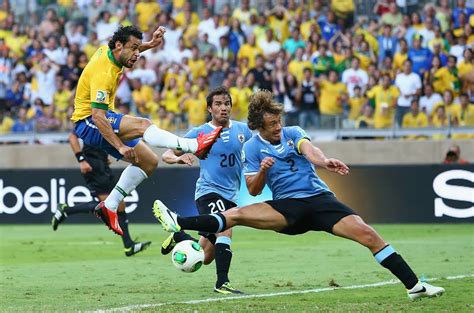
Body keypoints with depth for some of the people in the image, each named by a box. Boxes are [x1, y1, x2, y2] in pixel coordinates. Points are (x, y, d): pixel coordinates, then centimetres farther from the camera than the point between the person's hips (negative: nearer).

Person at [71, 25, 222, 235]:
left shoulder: (107, 51, 1)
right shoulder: (104, 73, -26)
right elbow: (97, 117, -32)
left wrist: (150, 44, 11)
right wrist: (120, 147, -37)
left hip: (102, 118, 10)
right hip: (88, 123, -10)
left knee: (149, 161, 4)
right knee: (142, 125, -33)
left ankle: (109, 206, 7)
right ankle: (194, 146, -46)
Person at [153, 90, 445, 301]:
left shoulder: (293, 133, 5)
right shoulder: (252, 148, 5)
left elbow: (309, 150, -18)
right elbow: (254, 189, 4)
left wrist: (325, 161, -41)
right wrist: (262, 171, -18)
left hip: (319, 198, 0)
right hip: (287, 207, 0)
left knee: (367, 233, -16)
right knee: (236, 214, -22)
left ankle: (414, 285, -14)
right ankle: (179, 224, -25)